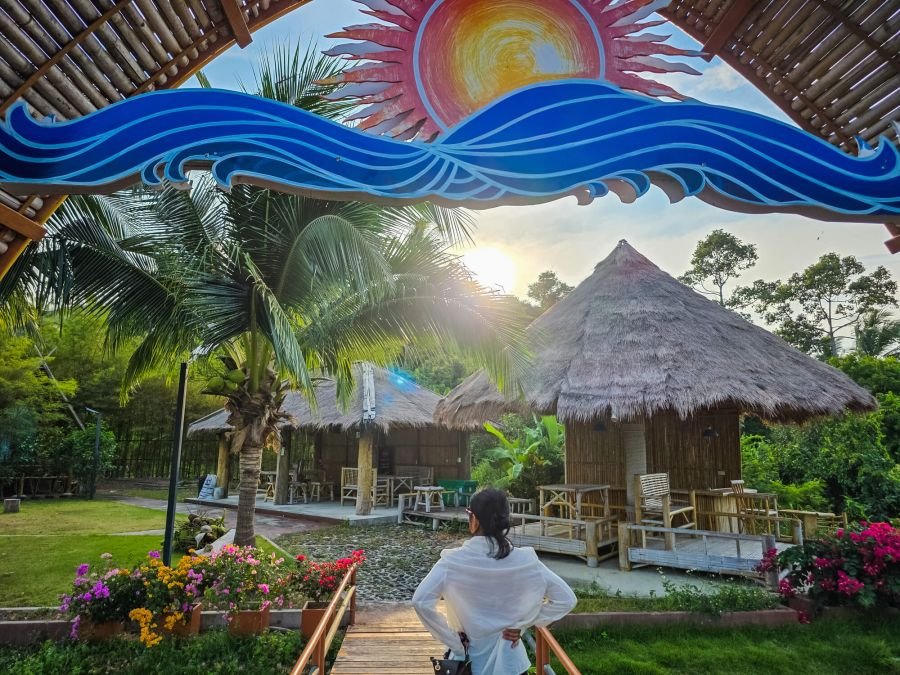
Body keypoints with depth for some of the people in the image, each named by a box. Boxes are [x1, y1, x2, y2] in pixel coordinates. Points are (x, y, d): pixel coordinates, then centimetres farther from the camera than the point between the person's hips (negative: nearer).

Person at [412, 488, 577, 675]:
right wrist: (523, 624, -5)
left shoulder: (454, 561, -18)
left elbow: (421, 601, -25)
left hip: (469, 659, -1)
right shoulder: (525, 560, -13)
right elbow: (566, 599, -9)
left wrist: (452, 640, -15)